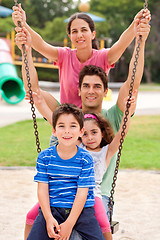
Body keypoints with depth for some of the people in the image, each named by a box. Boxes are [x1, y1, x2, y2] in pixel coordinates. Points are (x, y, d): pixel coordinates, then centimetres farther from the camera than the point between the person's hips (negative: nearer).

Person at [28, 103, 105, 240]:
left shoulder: (85, 159, -1)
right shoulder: (45, 157, 2)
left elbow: (82, 193, -6)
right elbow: (42, 189, 0)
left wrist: (69, 224, -15)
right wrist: (49, 219, -14)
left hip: (81, 209, 0)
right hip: (51, 208, 1)